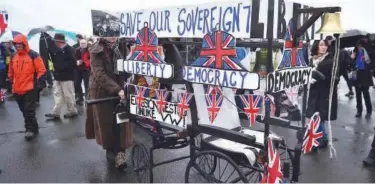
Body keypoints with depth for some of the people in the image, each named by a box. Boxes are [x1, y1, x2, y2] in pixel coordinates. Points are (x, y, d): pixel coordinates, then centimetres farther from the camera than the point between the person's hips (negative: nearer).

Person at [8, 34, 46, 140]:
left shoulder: (33, 55, -8)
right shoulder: (13, 57, 10)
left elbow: (41, 70, -9)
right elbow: (11, 73, 21)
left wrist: (38, 83, -13)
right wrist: (12, 83, 20)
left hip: (30, 89, -7)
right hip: (17, 90, 7)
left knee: (29, 110, -6)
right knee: (24, 111, 14)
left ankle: (31, 129, 5)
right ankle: (32, 128, 27)